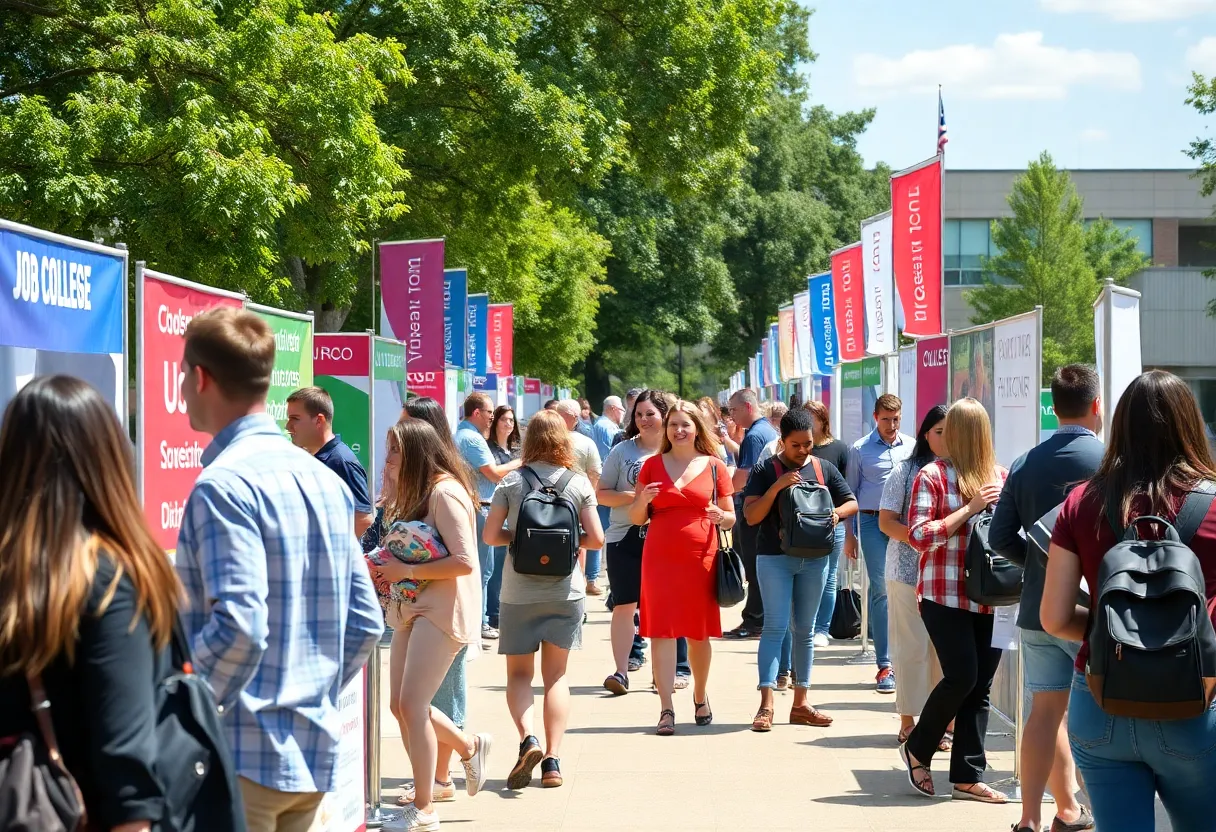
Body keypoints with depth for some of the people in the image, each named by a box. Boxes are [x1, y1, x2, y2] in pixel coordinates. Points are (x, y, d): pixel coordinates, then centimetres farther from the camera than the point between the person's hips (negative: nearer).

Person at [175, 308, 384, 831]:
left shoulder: (224, 484, -14)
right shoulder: (325, 480, 11)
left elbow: (239, 626, -24)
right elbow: (365, 622, 12)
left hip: (242, 753, -8)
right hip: (314, 750, 8)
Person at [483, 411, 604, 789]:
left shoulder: (511, 482, -4)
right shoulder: (578, 483, -2)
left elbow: (491, 535, -5)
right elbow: (596, 538, -3)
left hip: (519, 591, -1)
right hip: (565, 591, 1)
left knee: (519, 673, 10)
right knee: (556, 675, 10)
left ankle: (527, 739, -15)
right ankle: (552, 760, 3)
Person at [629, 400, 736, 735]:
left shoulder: (714, 467, 6)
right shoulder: (653, 465, 8)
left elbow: (731, 516, 11)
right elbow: (635, 518, 10)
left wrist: (720, 516, -12)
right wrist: (643, 500, -11)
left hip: (701, 557, 0)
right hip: (660, 558, 0)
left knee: (699, 633, 7)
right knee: (662, 631, -6)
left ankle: (700, 697, 29)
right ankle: (666, 709, -6)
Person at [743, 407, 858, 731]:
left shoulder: (824, 469, 7)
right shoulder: (765, 470, -3)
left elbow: (852, 502, 12)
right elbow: (751, 516, -9)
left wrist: (837, 512, -11)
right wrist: (776, 486, -22)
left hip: (814, 558, 4)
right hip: (774, 558, -4)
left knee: (805, 630, 9)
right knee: (775, 627, -10)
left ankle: (800, 704, 16)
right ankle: (766, 705, -13)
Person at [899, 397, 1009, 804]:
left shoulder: (1001, 476, 9)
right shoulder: (933, 476, -3)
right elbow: (918, 536, -10)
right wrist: (971, 508, -14)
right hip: (946, 596, -5)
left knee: (980, 686, 4)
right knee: (962, 677, -12)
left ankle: (967, 776, 11)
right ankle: (918, 748, 13)